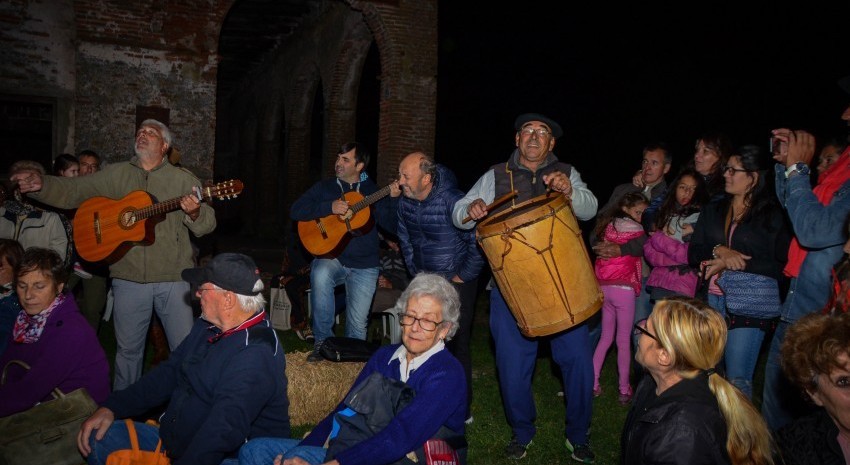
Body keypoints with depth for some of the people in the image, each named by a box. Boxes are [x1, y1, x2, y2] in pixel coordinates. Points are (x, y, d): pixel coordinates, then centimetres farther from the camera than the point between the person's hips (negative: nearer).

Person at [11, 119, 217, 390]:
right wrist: (41, 184, -14)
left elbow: (207, 225, -2)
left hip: (174, 279, -2)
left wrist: (194, 213, -25)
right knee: (128, 349, 15)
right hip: (128, 278, 2)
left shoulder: (183, 179, 3)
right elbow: (72, 191, 5)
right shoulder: (115, 174, 10)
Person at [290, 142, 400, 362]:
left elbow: (392, 226, -3)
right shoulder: (324, 187, 7)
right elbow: (295, 211, -5)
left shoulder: (373, 192, 6)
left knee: (357, 324, -5)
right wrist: (330, 207, -16)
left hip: (363, 266, 0)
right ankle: (322, 341, -18)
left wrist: (394, 199, -19)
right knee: (320, 275, -35)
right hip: (331, 258, 0)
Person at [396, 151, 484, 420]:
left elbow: (479, 242, -20)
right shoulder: (405, 203, 0)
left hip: (457, 284, -7)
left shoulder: (453, 201, -23)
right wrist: (415, 272, 15)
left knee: (457, 345, -1)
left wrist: (462, 277, -12)